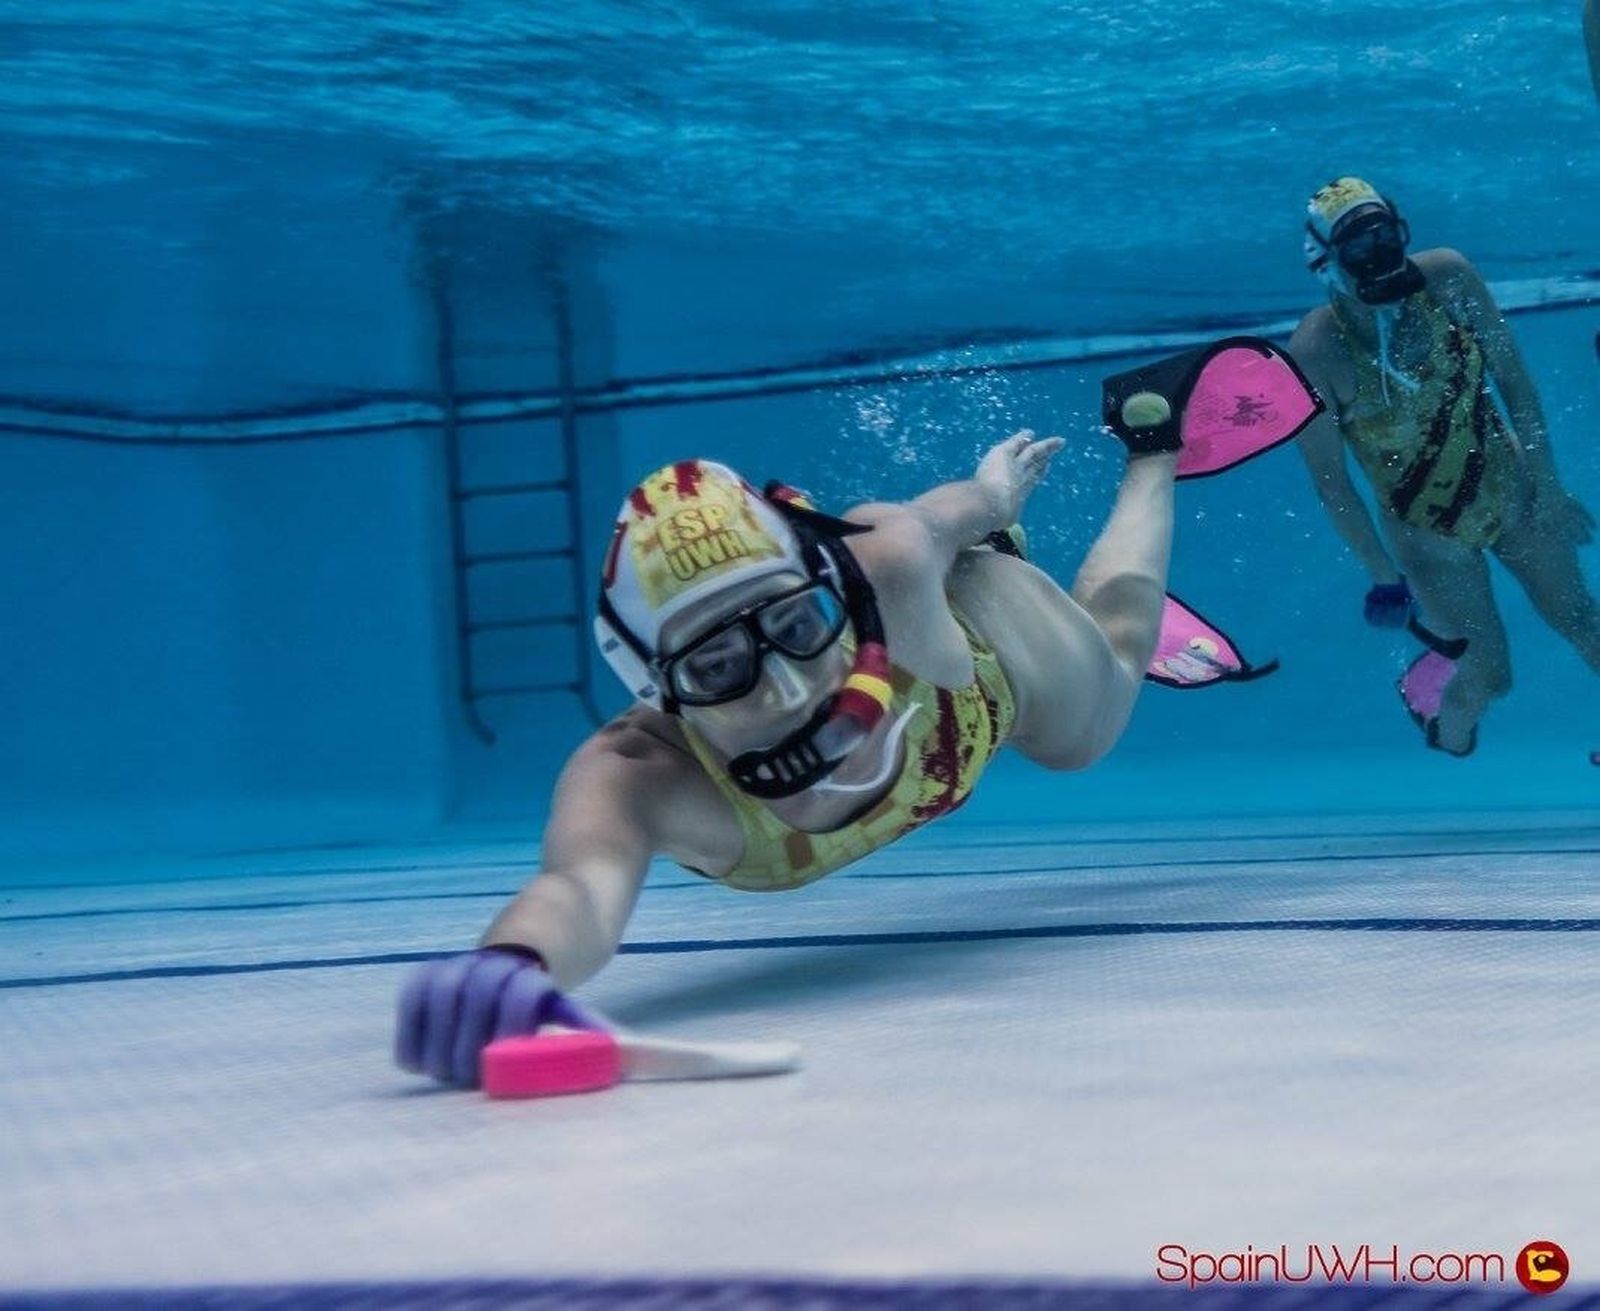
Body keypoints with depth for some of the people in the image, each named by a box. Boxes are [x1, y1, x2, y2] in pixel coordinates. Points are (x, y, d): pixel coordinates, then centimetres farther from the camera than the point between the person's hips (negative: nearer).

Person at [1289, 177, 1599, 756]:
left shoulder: (1446, 276, -17)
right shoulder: (1314, 353, -26)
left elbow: (1513, 377, -7)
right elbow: (1331, 484, -17)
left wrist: (1548, 484, -5)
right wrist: (1383, 573, -10)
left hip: (1514, 489, 3)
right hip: (1431, 535, -3)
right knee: (1487, 679, 7)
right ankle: (1448, 743, 41)